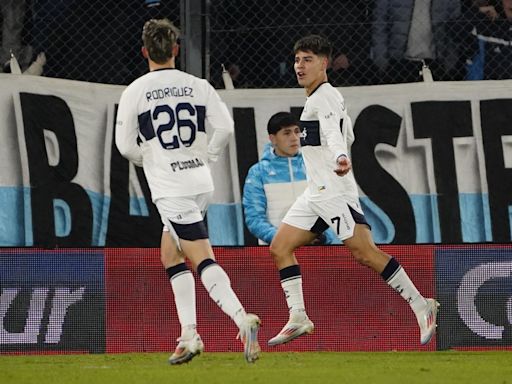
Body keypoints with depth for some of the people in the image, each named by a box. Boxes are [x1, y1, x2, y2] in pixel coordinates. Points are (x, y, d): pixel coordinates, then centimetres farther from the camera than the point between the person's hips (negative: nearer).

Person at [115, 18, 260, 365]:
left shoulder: (135, 92, -4)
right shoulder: (197, 86, 4)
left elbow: (125, 145, -1)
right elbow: (225, 127, -2)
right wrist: (207, 157, 13)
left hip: (169, 187, -5)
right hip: (200, 182, 5)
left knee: (203, 260, -10)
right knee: (170, 253, 19)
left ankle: (242, 318, -30)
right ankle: (188, 335, 14)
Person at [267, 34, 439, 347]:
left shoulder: (324, 97, -10)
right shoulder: (325, 96, 20)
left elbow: (334, 132, -30)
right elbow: (348, 135, 30)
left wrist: (339, 157, -48)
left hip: (334, 190, -10)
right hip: (316, 192, 10)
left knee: (364, 252, -16)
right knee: (280, 248, 4)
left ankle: (421, 306, -13)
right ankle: (298, 318, 2)